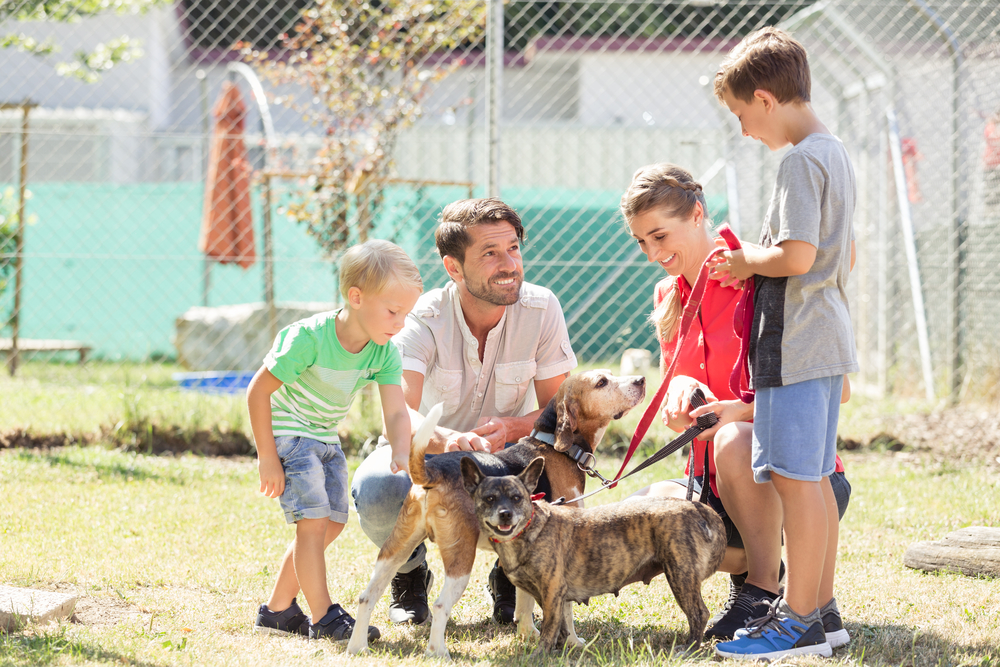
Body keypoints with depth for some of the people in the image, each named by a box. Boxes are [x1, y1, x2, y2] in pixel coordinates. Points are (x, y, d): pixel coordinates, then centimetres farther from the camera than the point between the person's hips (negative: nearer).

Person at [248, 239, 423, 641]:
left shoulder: (385, 352, -11)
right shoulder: (309, 339, -29)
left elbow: (396, 412, -15)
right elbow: (258, 392, -23)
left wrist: (401, 459, -34)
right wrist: (267, 458, -21)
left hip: (325, 439, 8)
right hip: (287, 433, -8)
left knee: (332, 524, 9)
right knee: (314, 521, -16)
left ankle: (278, 610, 21)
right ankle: (324, 618, -11)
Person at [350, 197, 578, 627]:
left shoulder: (541, 309, -17)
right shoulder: (423, 321, -23)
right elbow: (399, 413, -39)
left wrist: (509, 427, -35)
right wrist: (447, 440, -62)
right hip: (428, 452, -1)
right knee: (376, 490, -36)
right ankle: (410, 571, 2)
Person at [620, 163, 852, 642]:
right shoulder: (667, 298, 10)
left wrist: (741, 411, -28)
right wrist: (678, 392, -11)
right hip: (716, 485, 6)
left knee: (734, 441, -38)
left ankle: (764, 589, -20)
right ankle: (745, 566, 3)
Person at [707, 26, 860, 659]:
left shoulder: (801, 160, -16)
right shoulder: (836, 154, 15)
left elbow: (797, 256, -24)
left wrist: (749, 261, -6)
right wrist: (761, 263, 17)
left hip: (795, 344, -10)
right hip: (828, 341, 10)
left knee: (793, 478, -7)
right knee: (815, 477, 14)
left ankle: (798, 622, -5)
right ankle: (821, 607, 19)